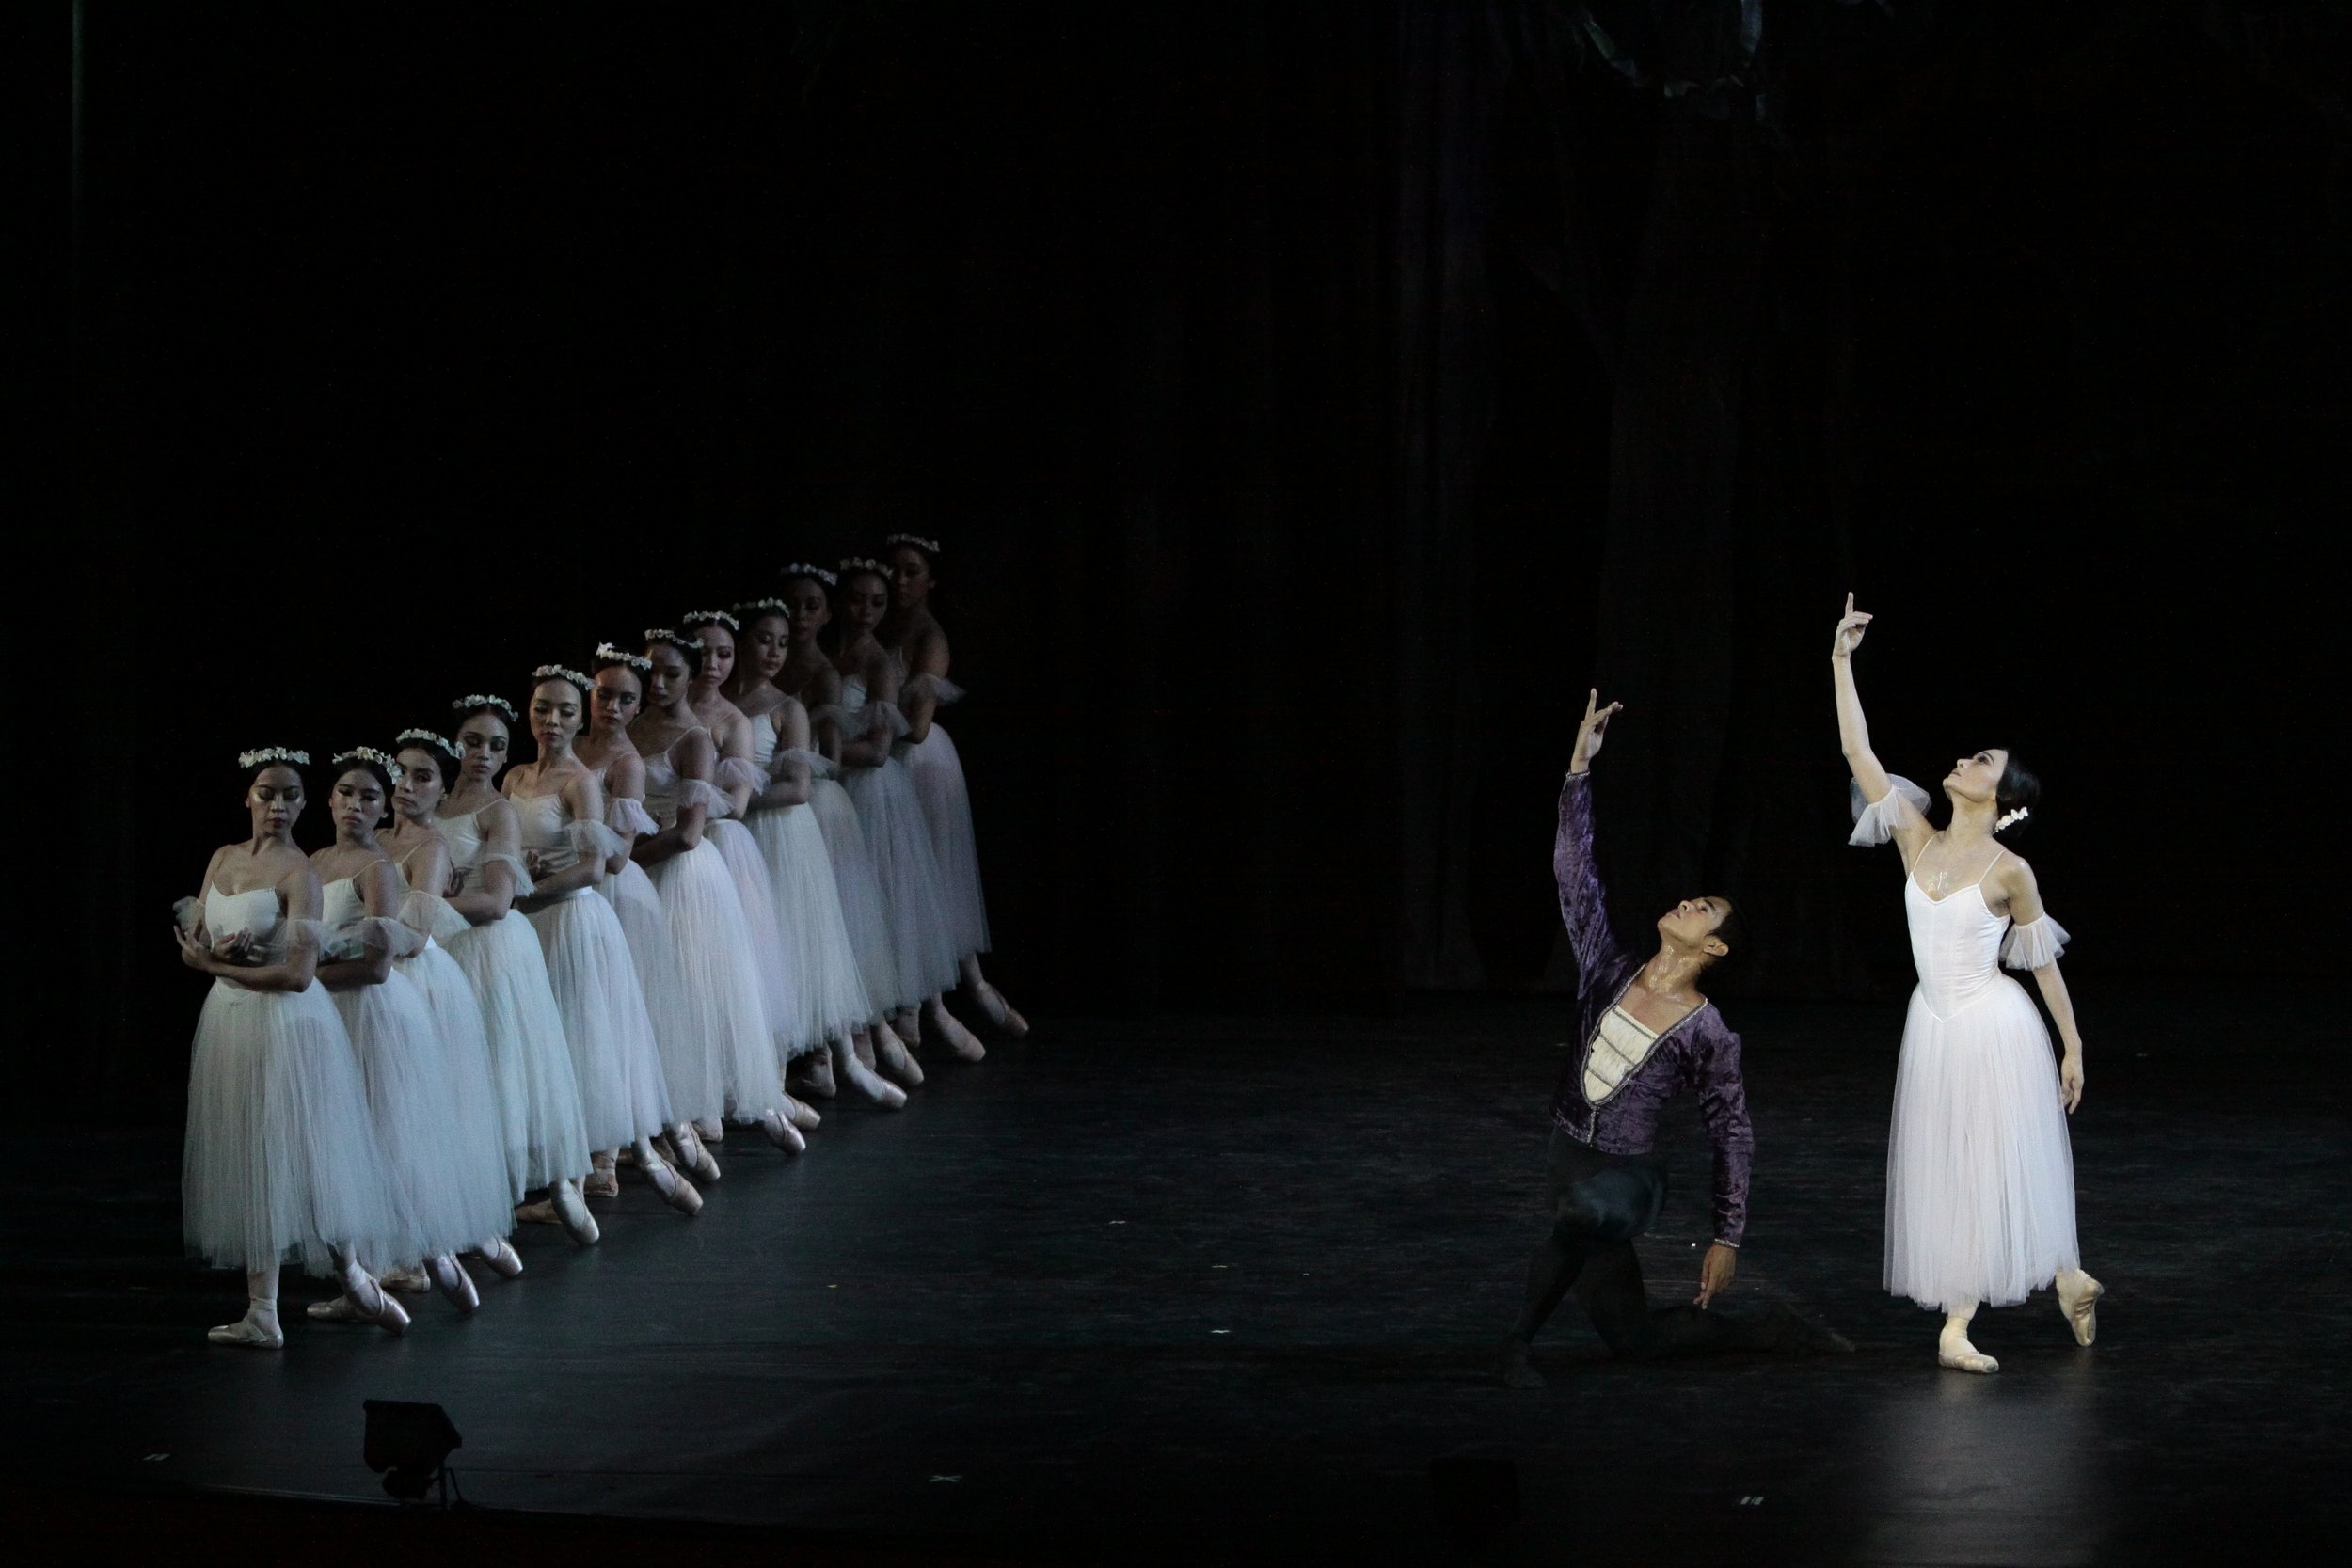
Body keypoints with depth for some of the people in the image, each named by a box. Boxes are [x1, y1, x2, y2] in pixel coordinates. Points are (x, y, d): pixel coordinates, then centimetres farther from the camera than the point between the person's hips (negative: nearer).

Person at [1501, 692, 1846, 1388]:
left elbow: (1731, 1136, -3)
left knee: (1577, 1221, -41)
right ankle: (1769, 1334, 29)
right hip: (1572, 1164, 6)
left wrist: (1728, 1237, -4)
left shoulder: (1708, 1035, -11)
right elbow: (1574, 872, -2)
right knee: (1633, 1335, 11)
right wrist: (1580, 768, -7)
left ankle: (1519, 1342, -27)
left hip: (1620, 1180, -6)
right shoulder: (1612, 972, 0)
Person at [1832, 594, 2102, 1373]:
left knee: (1999, 1170, -1)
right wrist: (1842, 661, -7)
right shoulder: (1919, 841, 0)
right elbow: (1858, 753, -2)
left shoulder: (2009, 871, -11)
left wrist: (2073, 1048, 0)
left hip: (1996, 1031, -5)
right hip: (1934, 1029, 5)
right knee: (1942, 1171, 7)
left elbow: (2044, 961, -2)